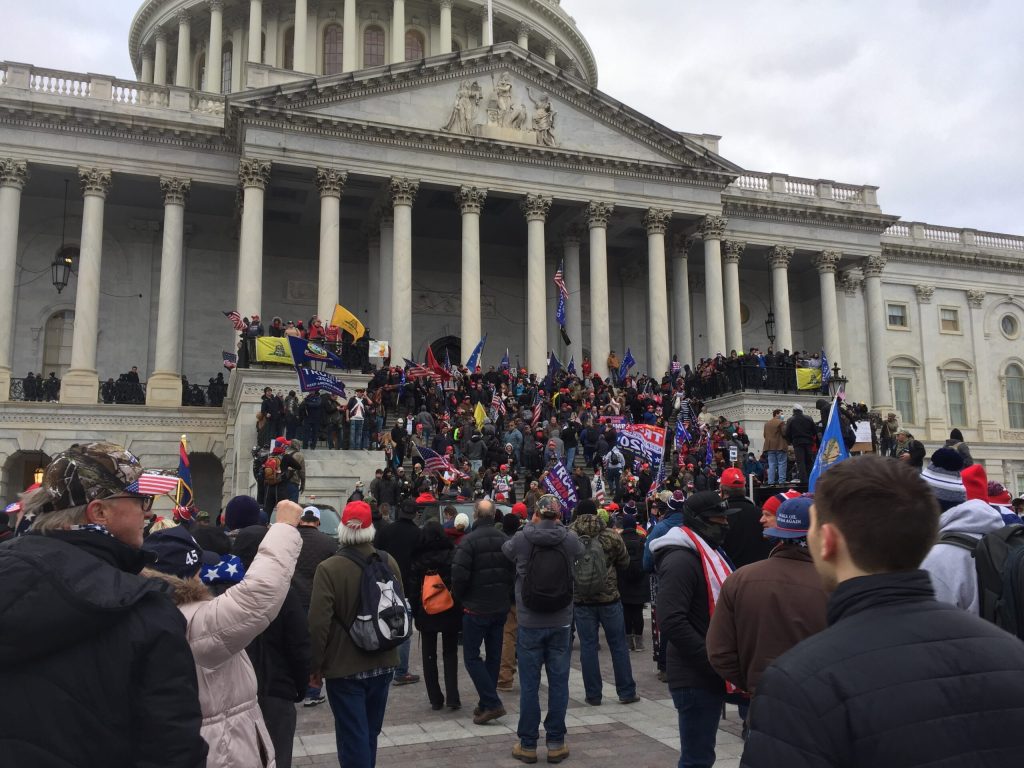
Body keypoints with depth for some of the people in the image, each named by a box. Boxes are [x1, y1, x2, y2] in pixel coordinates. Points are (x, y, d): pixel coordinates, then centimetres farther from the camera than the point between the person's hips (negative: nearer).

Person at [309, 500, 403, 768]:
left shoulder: (329, 568, -18)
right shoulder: (389, 562, -1)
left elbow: (319, 624, -20)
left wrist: (315, 666, -7)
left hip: (344, 667, -5)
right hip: (383, 664, 5)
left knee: (352, 738, 3)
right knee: (370, 733, 21)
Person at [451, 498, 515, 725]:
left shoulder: (470, 540, -15)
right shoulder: (504, 540, 3)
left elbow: (459, 574, -20)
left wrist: (458, 596, -2)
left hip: (477, 608, -6)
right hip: (501, 607, 6)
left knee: (472, 656, 2)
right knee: (494, 655, 14)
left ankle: (492, 703, -6)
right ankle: (487, 703, 21)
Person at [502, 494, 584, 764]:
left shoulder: (521, 539, -11)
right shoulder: (571, 539, -8)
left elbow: (505, 550, 12)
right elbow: (581, 552, 16)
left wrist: (531, 526, 20)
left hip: (529, 623, -1)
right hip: (561, 623, 1)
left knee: (529, 686, 7)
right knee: (558, 684, 10)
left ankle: (528, 745, 15)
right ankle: (556, 743, 16)